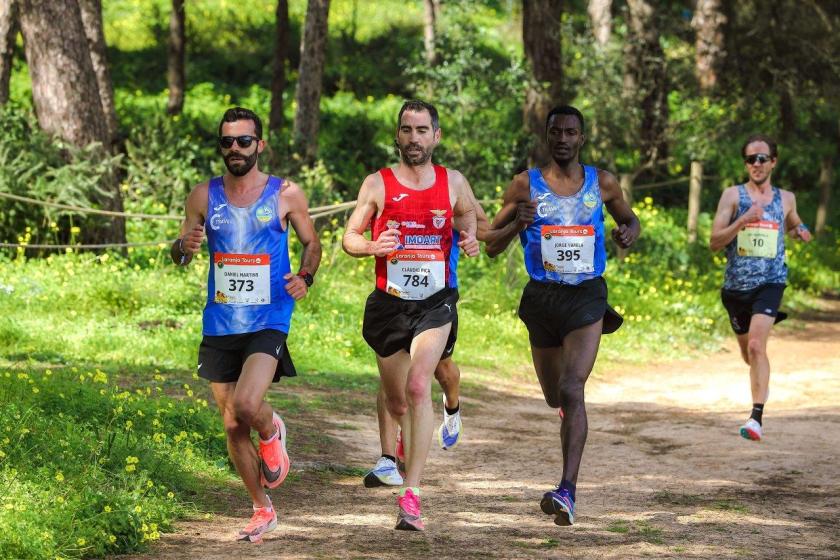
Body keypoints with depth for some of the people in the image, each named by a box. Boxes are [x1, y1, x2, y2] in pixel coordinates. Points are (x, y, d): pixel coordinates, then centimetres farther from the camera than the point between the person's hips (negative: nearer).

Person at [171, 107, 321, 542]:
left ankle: (272, 431, 12)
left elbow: (311, 243, 10)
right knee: (233, 425, 7)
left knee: (247, 405, -25)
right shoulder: (204, 196, 4)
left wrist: (305, 277, -10)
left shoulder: (286, 195, -2)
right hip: (219, 326, 3)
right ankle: (262, 510, 24)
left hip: (268, 323, -3)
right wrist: (184, 247, -12)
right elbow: (179, 255, 12)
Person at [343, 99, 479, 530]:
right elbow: (349, 237, 3)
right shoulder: (377, 184, -1)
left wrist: (470, 239, -1)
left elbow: (470, 215, 22)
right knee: (396, 402, 13)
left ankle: (411, 495, -24)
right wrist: (371, 247, -19)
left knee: (418, 387, -22)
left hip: (436, 303, -1)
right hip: (389, 303, 1)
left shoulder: (453, 183, 3)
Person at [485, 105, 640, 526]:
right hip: (542, 298, 2)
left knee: (571, 391, -20)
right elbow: (491, 246, 1)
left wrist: (629, 233, -4)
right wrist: (517, 224, -20)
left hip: (587, 297, -2)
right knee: (556, 398, 14)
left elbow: (630, 219, 21)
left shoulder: (602, 184, 3)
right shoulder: (526, 185, 0)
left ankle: (567, 491, -25)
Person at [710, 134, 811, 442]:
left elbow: (792, 224, 30)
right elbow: (714, 242, -8)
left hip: (770, 282, -1)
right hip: (736, 286, 1)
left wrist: (800, 230, 6)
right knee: (748, 352, 18)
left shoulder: (785, 199, 7)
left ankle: (757, 417, -25)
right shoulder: (733, 195, -1)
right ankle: (762, 380, 53)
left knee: (756, 345, -22)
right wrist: (743, 221, -22)